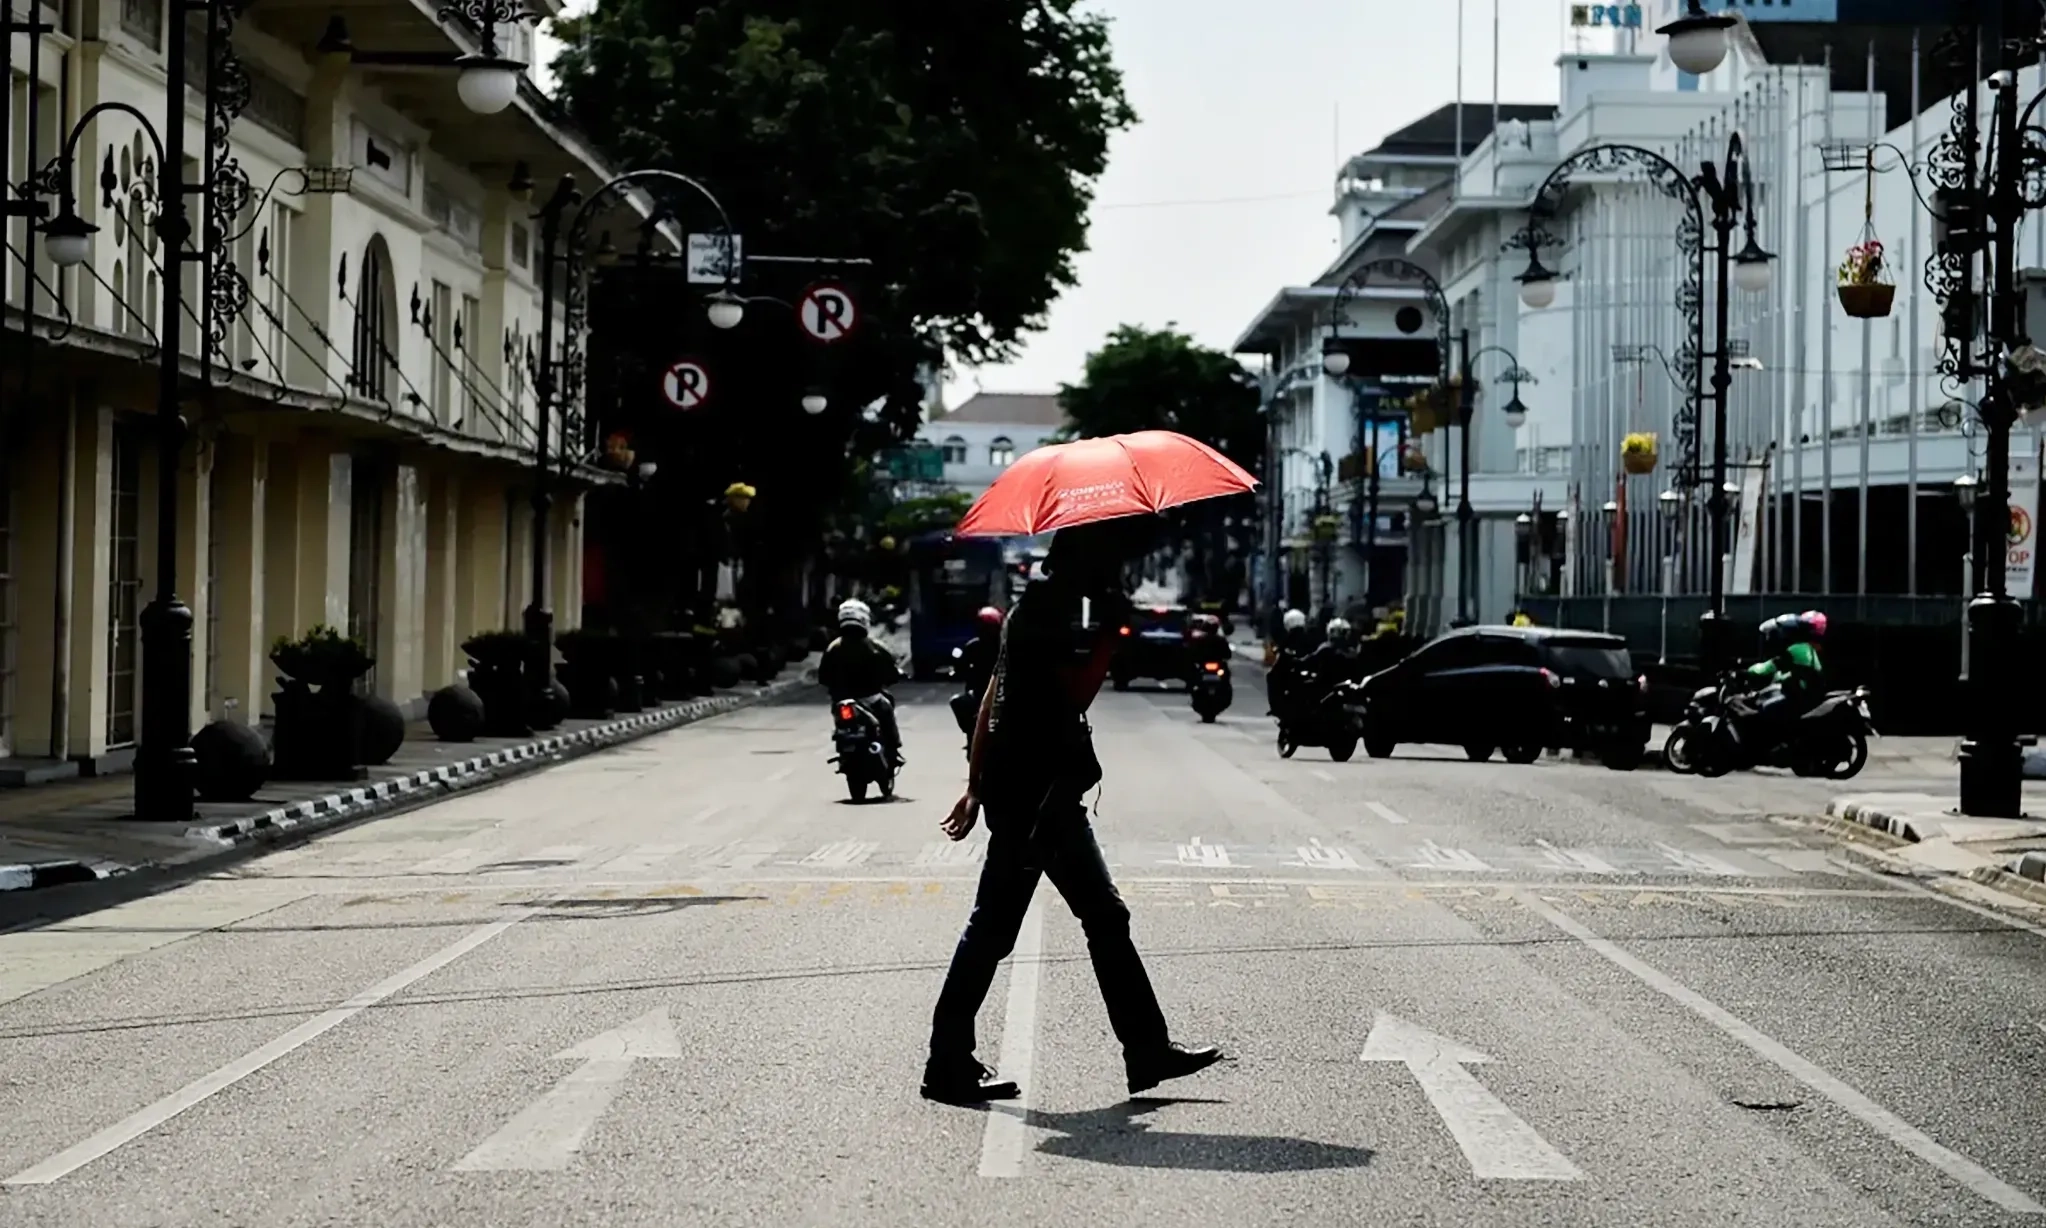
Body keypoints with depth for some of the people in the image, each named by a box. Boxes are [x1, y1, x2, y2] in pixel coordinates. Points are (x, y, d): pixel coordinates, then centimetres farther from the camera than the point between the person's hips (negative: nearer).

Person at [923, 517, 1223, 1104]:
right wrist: (1111, 631, -18)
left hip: (1047, 791, 11)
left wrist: (976, 785, 23)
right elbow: (1077, 692, -23)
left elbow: (993, 698, 20)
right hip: (1034, 792, -11)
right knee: (995, 924, -5)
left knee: (1104, 917, 11)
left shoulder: (1040, 604, 16)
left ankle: (1148, 1051, 15)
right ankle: (950, 1066, 1)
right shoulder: (1048, 610, -14)